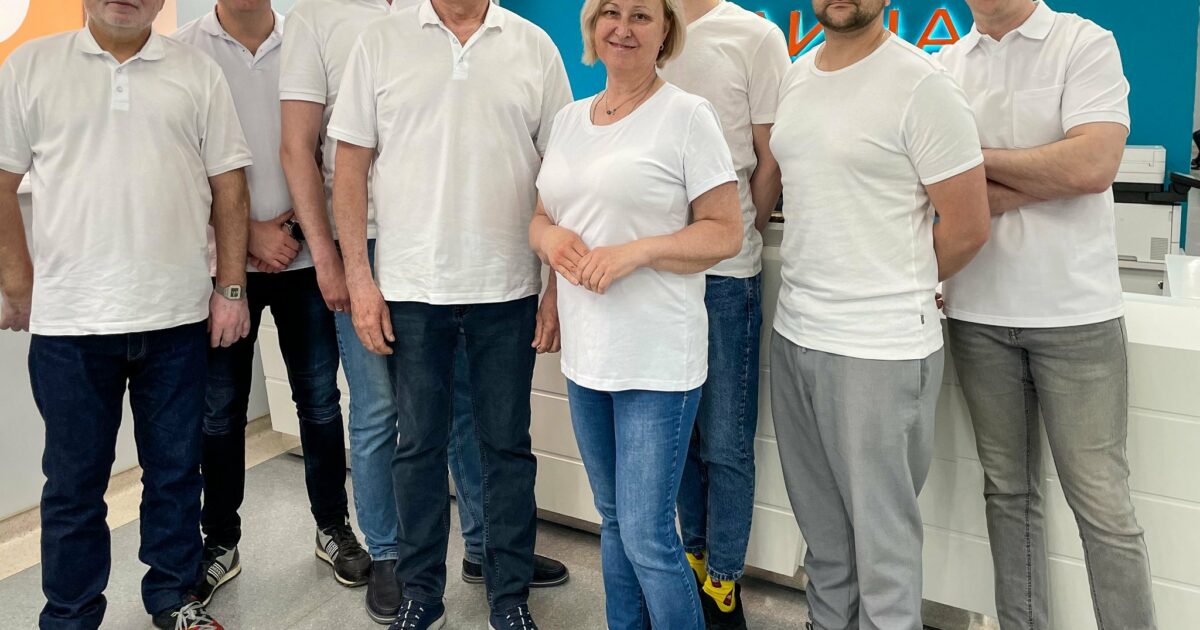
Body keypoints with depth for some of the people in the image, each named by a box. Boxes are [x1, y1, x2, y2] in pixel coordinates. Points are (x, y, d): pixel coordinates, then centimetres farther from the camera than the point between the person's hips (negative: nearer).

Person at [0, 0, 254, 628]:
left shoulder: (198, 72, 6)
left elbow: (228, 187, 4)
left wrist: (231, 288, -1)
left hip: (178, 317, 1)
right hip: (69, 319, 0)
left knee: (176, 470, 12)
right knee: (73, 481, 10)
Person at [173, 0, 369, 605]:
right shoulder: (184, 49, 0)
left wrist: (295, 219, -6)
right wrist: (251, 232, -10)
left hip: (303, 255, 1)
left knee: (319, 399, 8)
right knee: (221, 409, 7)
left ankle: (333, 527, 24)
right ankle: (221, 543, 23)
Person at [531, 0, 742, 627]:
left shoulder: (687, 115, -7)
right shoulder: (569, 118, 12)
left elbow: (726, 231, -9)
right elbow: (542, 216, 17)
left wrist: (635, 251, -22)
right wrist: (549, 237, -7)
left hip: (657, 361, -6)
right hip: (585, 353, 6)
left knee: (648, 538, -2)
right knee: (614, 522, 19)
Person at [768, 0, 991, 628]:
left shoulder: (921, 84, -11)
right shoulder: (795, 77, 10)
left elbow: (966, 227, -9)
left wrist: (894, 292, 4)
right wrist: (813, 293, 12)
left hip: (880, 347, -6)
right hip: (793, 333, 7)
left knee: (883, 533, 7)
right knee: (821, 524, 19)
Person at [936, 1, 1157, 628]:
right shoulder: (943, 70, 7)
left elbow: (1094, 164, -16)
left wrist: (977, 157, -9)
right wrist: (1052, 178, -10)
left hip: (1075, 313, -3)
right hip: (979, 312, 3)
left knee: (1101, 501, 2)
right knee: (1008, 490, 13)